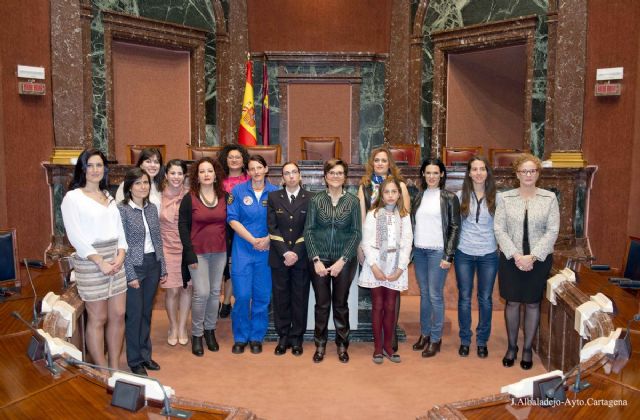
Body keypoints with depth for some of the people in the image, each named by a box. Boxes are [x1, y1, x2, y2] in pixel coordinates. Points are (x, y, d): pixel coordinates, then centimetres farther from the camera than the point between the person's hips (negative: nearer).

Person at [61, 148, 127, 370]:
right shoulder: (73, 197, -3)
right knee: (97, 319, 1)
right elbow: (75, 236, -11)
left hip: (116, 260, 6)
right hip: (90, 261, -6)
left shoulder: (109, 197, 16)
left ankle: (115, 367, 20)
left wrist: (121, 254, -4)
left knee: (118, 315, 7)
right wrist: (100, 261, -15)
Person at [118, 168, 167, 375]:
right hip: (134, 267, -5)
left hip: (152, 265, 5)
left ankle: (145, 354, 28)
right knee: (134, 314, 4)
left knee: (146, 313, 14)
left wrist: (163, 267, 10)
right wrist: (130, 274, -15)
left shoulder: (152, 208, 7)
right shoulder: (122, 210, -11)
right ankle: (134, 360, 18)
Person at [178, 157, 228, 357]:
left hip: (219, 252, 3)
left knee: (215, 292, 10)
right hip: (198, 252, -3)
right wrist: (190, 254, -11)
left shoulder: (224, 197, 5)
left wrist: (228, 248, 2)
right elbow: (183, 226, -5)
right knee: (202, 293, -8)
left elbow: (228, 224, 9)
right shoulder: (189, 198, -4)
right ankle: (196, 334, 9)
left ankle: (210, 330, 25)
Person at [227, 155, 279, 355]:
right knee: (242, 295, -2)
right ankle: (240, 337, 16)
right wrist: (253, 240, -11)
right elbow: (233, 220, -2)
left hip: (267, 250, 1)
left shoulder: (275, 192, 4)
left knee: (262, 296, 6)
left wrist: (268, 239, -13)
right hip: (242, 249, -1)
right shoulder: (238, 190, 2)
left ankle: (257, 337, 21)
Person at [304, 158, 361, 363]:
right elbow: (308, 231, -1)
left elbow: (356, 233, -2)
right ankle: (320, 344, 22)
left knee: (341, 304, 10)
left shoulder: (353, 201, 0)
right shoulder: (316, 200, 1)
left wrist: (342, 260, -10)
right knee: (322, 304, 7)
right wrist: (316, 260, -10)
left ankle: (342, 345, 25)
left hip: (344, 260, 0)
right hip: (320, 260, 0)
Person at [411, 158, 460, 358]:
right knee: (424, 294, 12)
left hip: (437, 251, -4)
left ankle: (436, 339, 10)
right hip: (419, 251, 4)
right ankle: (425, 333, 23)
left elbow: (454, 227, -5)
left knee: (435, 295, -1)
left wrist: (448, 255, -11)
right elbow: (413, 223, 12)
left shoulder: (449, 198, -3)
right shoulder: (419, 196, 10)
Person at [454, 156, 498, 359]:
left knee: (485, 299, 8)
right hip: (464, 254, 0)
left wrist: (501, 247, -2)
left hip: (488, 254, 0)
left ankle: (482, 341, 24)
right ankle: (464, 340, 22)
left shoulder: (496, 197, -1)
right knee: (464, 298, 8)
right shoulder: (461, 196, 0)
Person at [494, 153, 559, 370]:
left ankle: (527, 348, 24)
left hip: (539, 260, 0)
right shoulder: (505, 198, -1)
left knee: (532, 304, 9)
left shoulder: (549, 198, -1)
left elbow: (552, 231, -5)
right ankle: (511, 347, 24)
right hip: (511, 259, 0)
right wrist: (516, 256, -14)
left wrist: (532, 257, -14)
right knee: (512, 303, 8)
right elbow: (499, 229, -5)